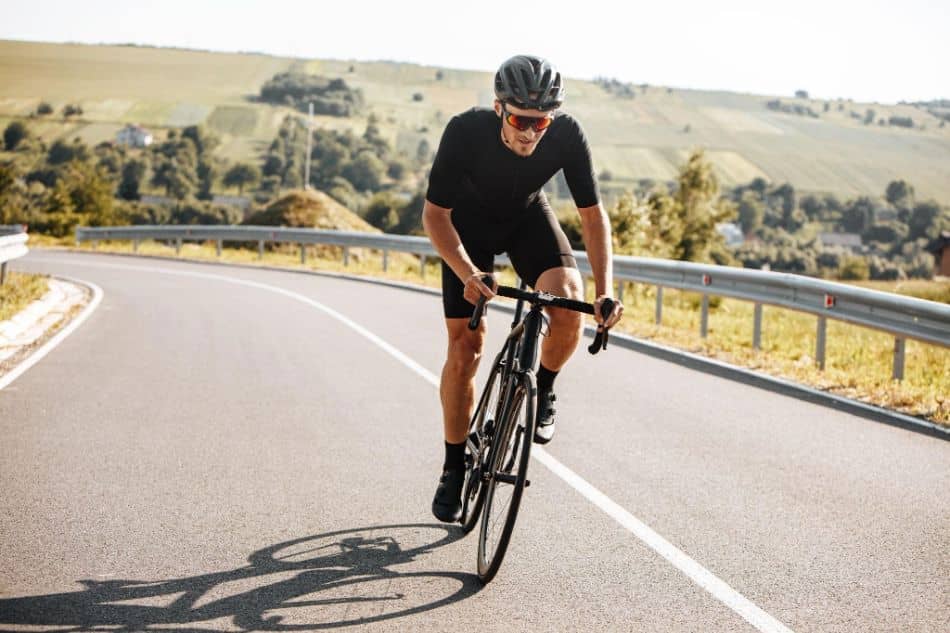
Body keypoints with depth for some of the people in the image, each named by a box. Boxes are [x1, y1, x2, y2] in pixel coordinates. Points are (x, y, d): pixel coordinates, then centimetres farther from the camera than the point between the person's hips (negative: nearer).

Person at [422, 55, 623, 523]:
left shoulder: (567, 135, -30)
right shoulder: (466, 131, -35)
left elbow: (592, 213, -23)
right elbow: (435, 213, -28)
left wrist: (605, 291, -34)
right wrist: (468, 274, -44)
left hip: (528, 218, 1)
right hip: (469, 224, -1)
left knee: (569, 308, -27)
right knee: (465, 348, -4)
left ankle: (543, 391, 4)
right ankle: (455, 468, 12)